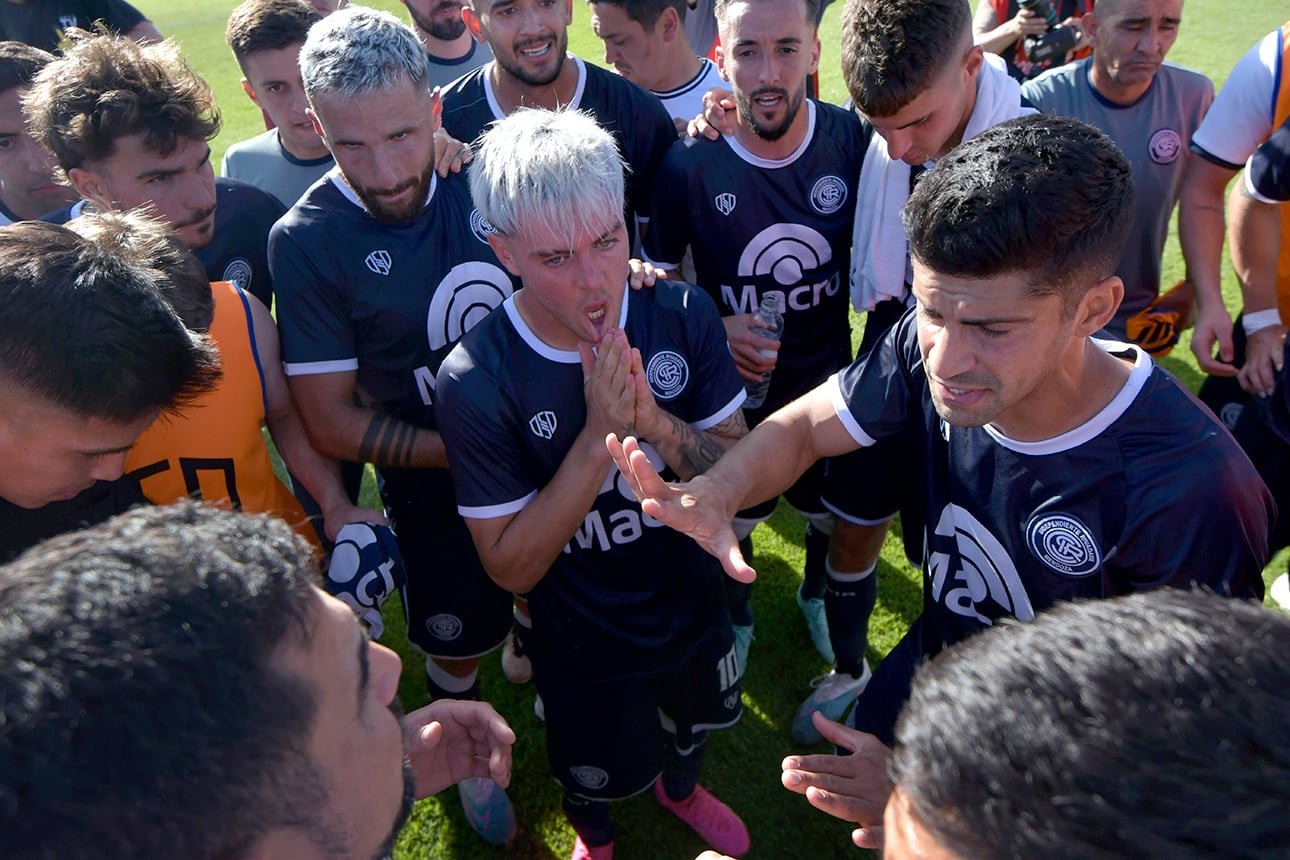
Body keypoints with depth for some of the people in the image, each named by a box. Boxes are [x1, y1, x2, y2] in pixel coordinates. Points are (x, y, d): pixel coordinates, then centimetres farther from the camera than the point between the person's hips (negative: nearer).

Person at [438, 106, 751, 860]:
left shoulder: (683, 314, -20)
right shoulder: (478, 380, -29)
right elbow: (512, 565, -24)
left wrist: (655, 422, -34)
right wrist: (598, 436, -36)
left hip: (693, 606, 3)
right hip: (585, 646, -2)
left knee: (691, 726, 32)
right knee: (593, 774, 26)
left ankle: (681, 787, 69)